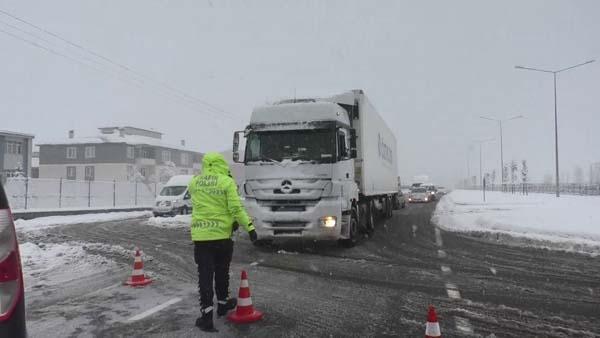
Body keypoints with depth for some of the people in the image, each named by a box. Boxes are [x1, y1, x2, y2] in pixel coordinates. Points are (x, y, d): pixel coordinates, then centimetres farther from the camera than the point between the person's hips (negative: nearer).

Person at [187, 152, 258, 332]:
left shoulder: (194, 182, 3)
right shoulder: (227, 182, -8)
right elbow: (236, 208, -13)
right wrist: (249, 226, -8)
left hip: (200, 235, 2)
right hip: (221, 235, -1)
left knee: (205, 275, 3)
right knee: (221, 272, 17)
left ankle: (206, 315, -2)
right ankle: (222, 304, 35)